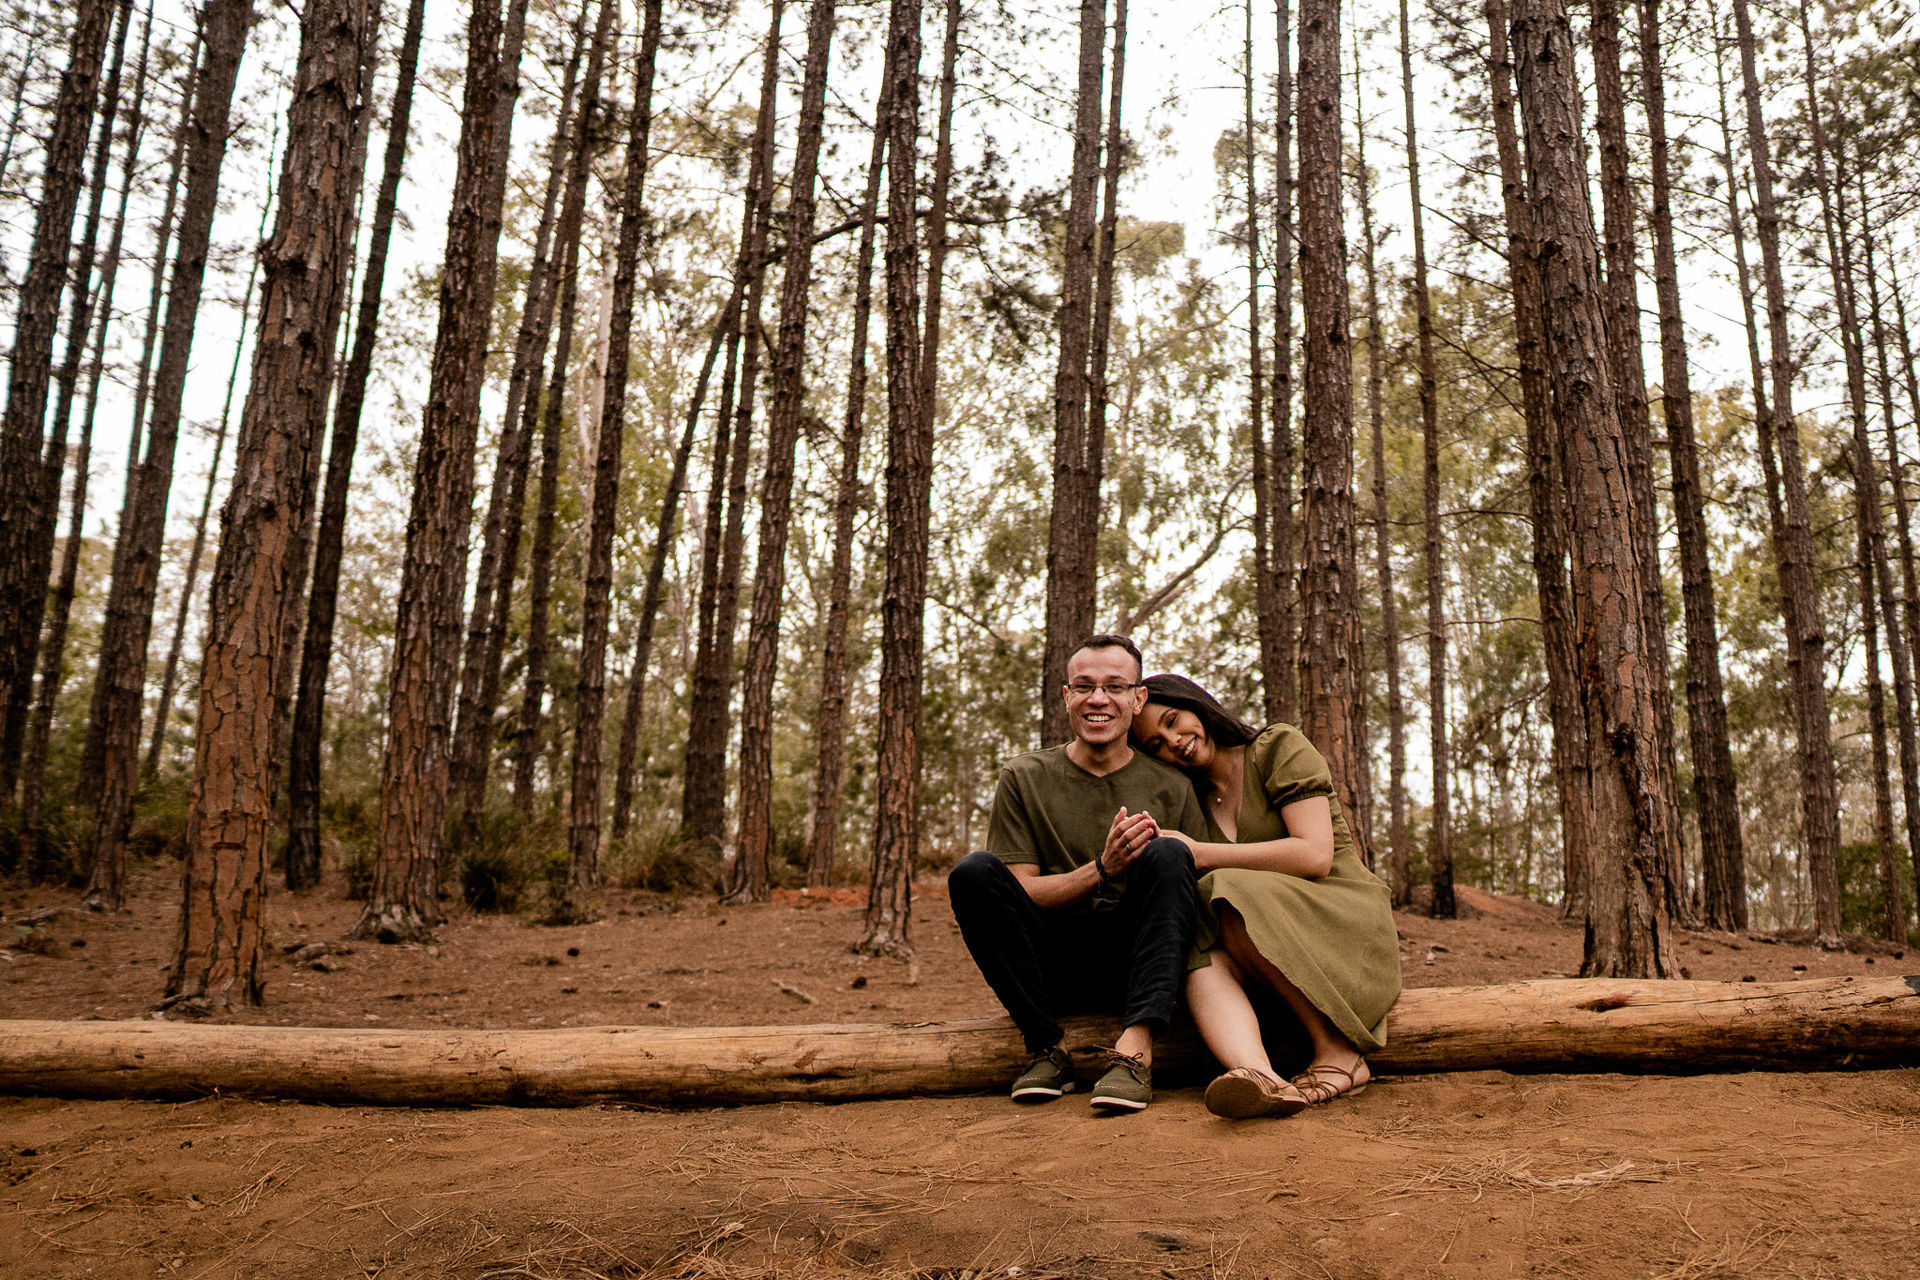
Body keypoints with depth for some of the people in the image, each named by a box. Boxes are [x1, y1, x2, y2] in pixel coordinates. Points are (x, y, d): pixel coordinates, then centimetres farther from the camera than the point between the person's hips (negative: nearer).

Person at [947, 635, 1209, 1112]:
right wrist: (1101, 870, -20)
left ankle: (1135, 1048, -35)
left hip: (1134, 964, 0)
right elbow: (1019, 894, -4)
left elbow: (1204, 900, 4)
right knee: (974, 872, -23)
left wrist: (1161, 860, -19)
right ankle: (1047, 1047, -21)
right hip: (1051, 971, 0)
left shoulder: (1170, 787, 5)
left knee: (1168, 855, -25)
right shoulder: (1024, 779, 4)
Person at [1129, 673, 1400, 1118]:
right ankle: (1260, 1076, -54)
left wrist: (1200, 855, -14)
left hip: (1345, 925, -4)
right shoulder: (1195, 801, 17)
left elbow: (1316, 856, -14)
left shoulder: (1280, 747, 0)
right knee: (1201, 955, -27)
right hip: (1274, 949, 5)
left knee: (1233, 898, -30)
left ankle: (1339, 1052, -25)